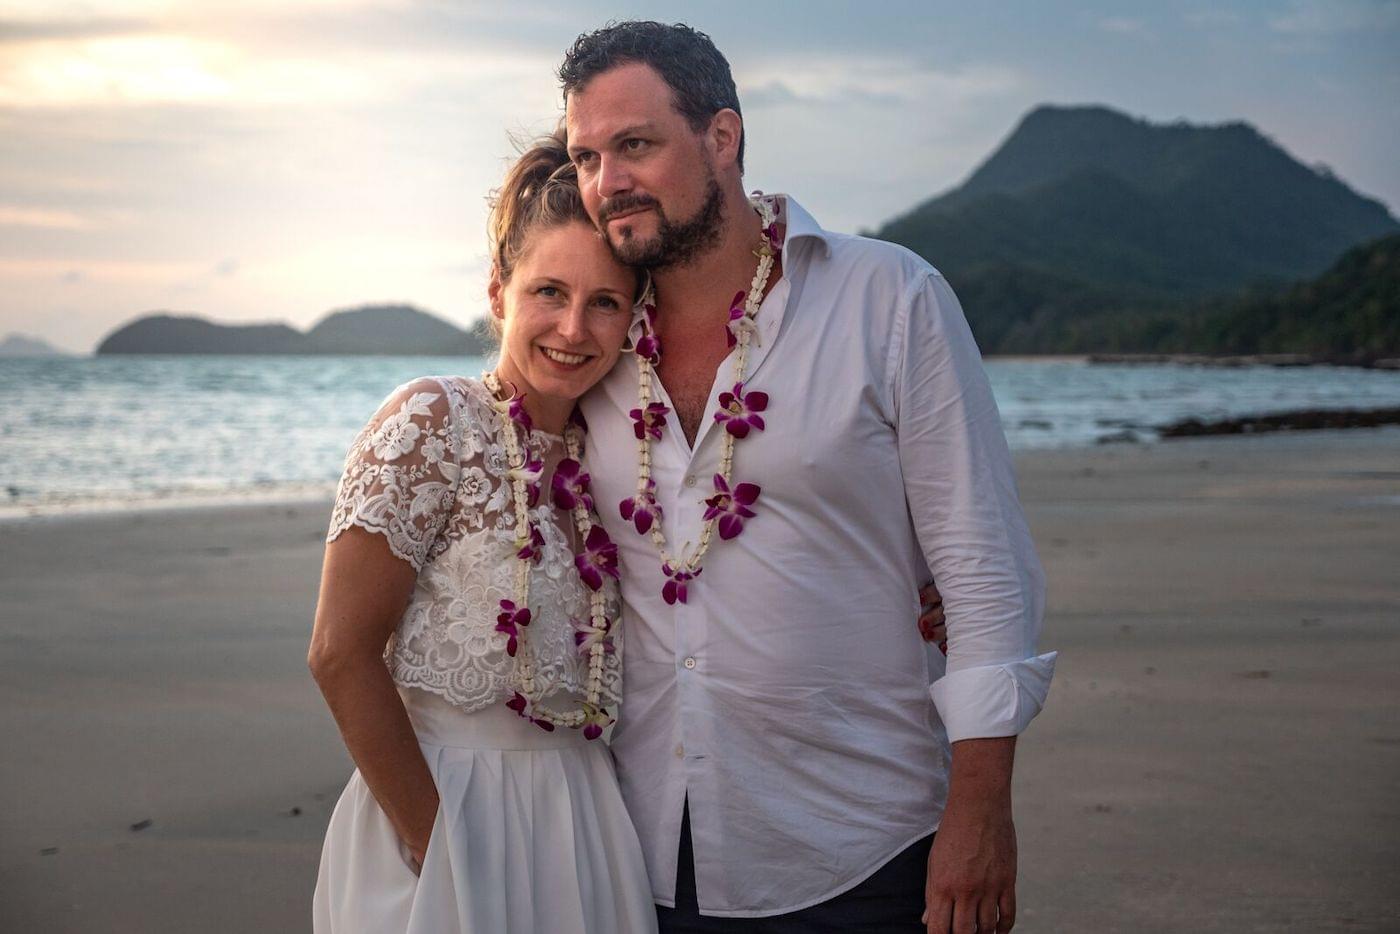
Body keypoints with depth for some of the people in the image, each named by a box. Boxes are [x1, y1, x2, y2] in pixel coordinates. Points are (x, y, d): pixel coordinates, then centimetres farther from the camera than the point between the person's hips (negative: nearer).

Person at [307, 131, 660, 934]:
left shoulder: (602, 456, 5)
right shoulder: (435, 421, -13)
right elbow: (342, 655, -15)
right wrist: (436, 845, -14)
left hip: (584, 824, 6)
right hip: (441, 811, -6)